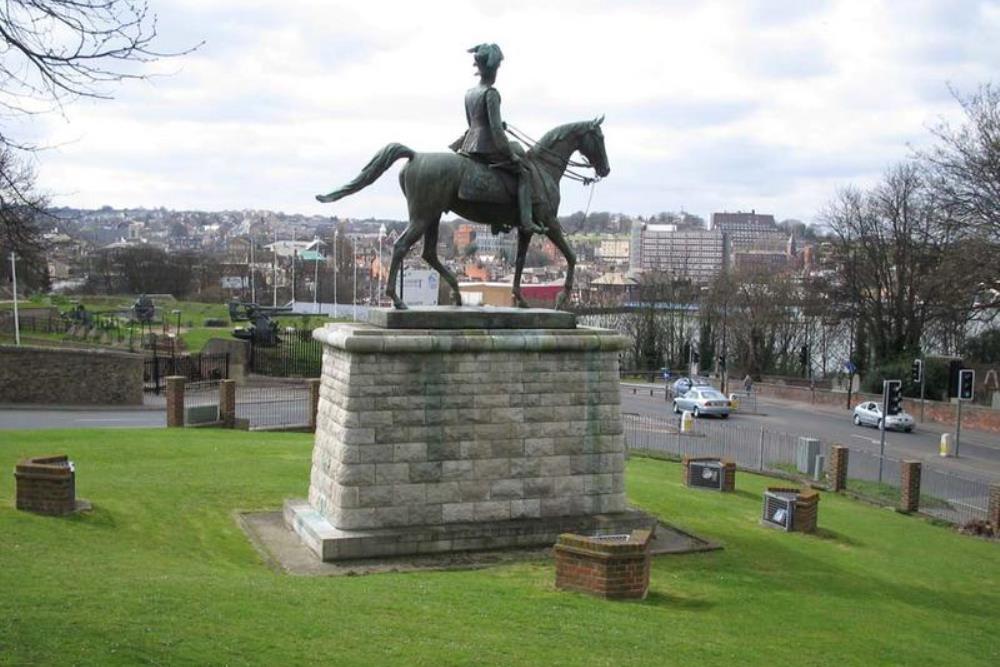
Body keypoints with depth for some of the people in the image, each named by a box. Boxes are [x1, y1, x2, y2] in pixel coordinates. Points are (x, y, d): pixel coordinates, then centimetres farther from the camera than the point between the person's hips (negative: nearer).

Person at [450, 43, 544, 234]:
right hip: (487, 147, -9)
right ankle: (526, 220, -8)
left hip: (470, 144, 9)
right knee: (523, 172, 2)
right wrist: (511, 154, -13)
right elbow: (496, 128, -20)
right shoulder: (491, 93, -15)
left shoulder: (469, 93, 11)